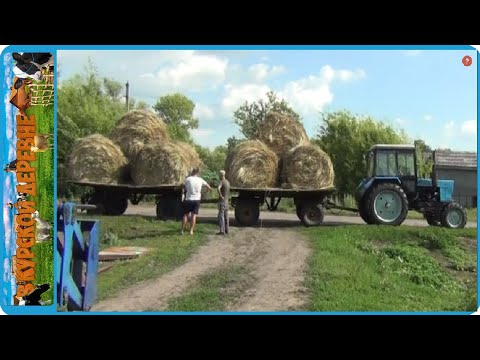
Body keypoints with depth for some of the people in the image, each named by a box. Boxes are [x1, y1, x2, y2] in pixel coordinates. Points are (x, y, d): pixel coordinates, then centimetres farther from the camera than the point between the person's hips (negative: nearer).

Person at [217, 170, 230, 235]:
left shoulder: (222, 182, -15)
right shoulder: (228, 182, 12)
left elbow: (218, 188, -35)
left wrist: (220, 195, -24)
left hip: (222, 201, -8)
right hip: (226, 201, 8)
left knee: (221, 216, -9)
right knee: (226, 216, 11)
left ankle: (222, 231, -14)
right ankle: (226, 230, 15)